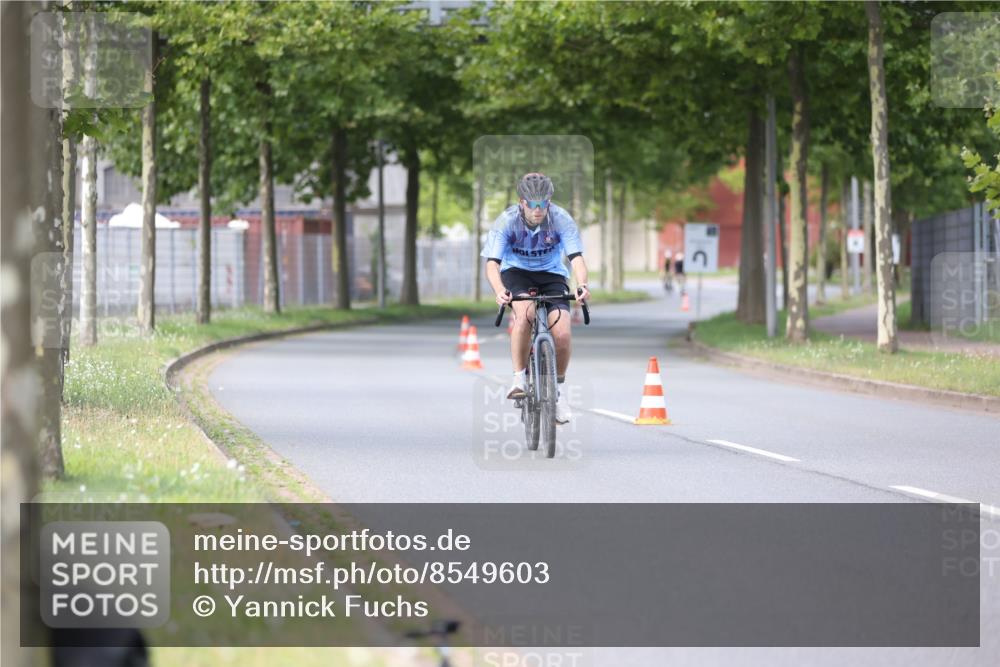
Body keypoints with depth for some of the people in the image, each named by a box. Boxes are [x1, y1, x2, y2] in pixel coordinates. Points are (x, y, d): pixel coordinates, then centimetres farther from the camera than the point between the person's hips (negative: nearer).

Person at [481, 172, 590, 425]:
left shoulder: (562, 219, -21)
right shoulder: (507, 221, -23)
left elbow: (576, 258, -28)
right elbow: (492, 263, -28)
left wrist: (582, 285, -49)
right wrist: (500, 291, -48)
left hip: (551, 275, 1)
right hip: (516, 272, -1)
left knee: (562, 333, -18)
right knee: (525, 312, -35)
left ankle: (558, 387, 8)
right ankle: (519, 378, -23)